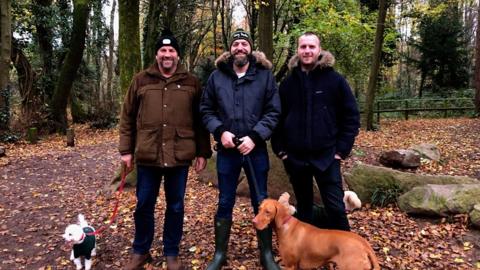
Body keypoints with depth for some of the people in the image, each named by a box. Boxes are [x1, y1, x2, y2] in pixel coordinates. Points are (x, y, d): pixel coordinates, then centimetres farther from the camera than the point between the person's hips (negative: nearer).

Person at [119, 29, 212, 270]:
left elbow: (200, 121, 6)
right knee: (144, 205, 10)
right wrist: (126, 150, 3)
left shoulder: (191, 83, 5)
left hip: (180, 156, 0)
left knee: (175, 206, 10)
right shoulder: (141, 80, 6)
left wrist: (202, 152, 2)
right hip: (147, 156, 1)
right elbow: (127, 118, 7)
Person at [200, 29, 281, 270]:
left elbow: (273, 112, -4)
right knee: (225, 203, 11)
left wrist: (254, 137, -16)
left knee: (261, 202, 10)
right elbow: (206, 110, 5)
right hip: (226, 151, 1)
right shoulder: (217, 76, 2)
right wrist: (220, 131, -11)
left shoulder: (265, 75, -1)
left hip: (256, 150, 0)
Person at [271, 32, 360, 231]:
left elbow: (351, 116, -1)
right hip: (295, 157, 3)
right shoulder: (288, 83, 5)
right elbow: (277, 118, 10)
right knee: (303, 207, 16)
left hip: (326, 156, -2)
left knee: (336, 207, 0)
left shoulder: (335, 80, -3)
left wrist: (342, 149, -6)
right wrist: (279, 148, 3)